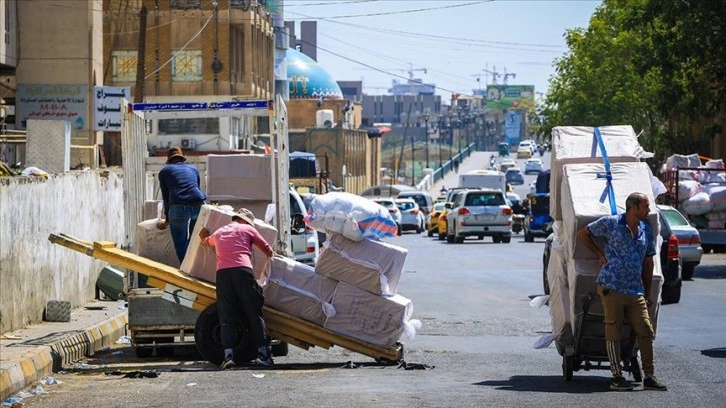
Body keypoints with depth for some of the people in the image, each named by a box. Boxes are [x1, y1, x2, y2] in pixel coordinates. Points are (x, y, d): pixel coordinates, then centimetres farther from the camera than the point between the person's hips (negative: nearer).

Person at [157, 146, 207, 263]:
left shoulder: (164, 171, 19)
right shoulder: (193, 169, 27)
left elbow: (166, 196, 20)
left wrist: (167, 219, 30)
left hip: (178, 208, -3)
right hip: (198, 205, 3)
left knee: (180, 244, 5)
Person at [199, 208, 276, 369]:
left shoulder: (218, 233, 27)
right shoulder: (247, 229, 17)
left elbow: (206, 242, 50)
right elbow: (267, 249, 24)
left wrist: (204, 236, 73)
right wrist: (272, 257, 45)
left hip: (222, 273, 3)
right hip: (243, 271, -3)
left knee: (227, 316, 2)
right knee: (254, 313, 2)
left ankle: (228, 355, -12)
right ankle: (263, 353, -2)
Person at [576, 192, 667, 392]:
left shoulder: (646, 229, 12)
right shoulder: (610, 223, -4)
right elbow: (582, 234, 6)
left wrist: (648, 292, 18)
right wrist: (599, 254, 0)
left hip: (636, 291, 6)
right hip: (611, 287, -5)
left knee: (646, 332, 2)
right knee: (613, 332, -1)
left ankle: (649, 377, 8)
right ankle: (617, 377, 3)